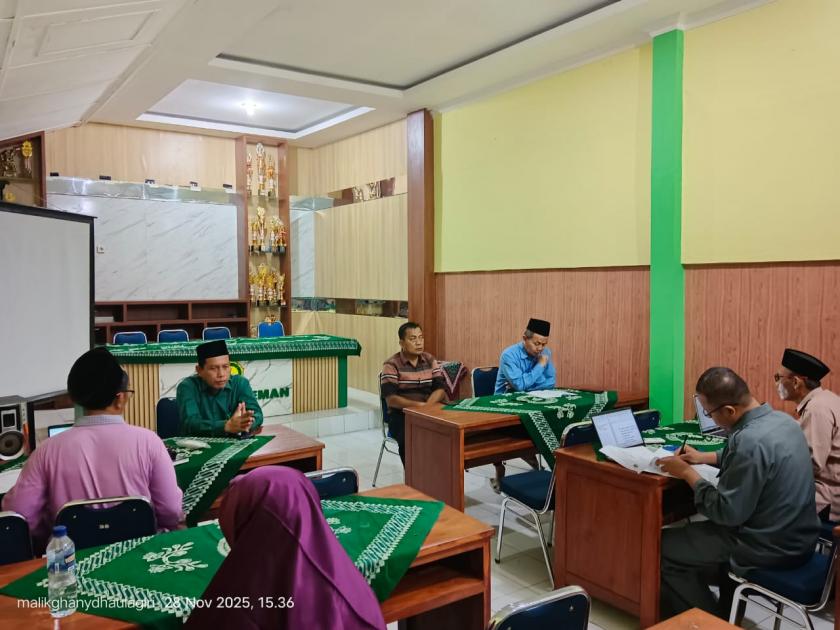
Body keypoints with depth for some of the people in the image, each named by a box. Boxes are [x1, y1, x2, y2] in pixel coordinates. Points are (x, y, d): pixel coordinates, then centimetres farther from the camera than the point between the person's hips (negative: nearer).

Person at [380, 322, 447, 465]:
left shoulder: (430, 360, 9)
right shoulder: (392, 365, -5)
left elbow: (440, 390, 2)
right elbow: (391, 400, -13)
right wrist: (418, 405, -25)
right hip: (400, 416, -4)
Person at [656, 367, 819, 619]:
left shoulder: (750, 440, -30)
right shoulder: (780, 419, 0)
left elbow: (727, 512, -24)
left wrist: (687, 473, -13)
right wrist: (704, 457, 13)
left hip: (771, 548, -9)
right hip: (797, 537, 10)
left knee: (664, 548, -1)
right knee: (693, 531, 28)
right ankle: (726, 614, 37)